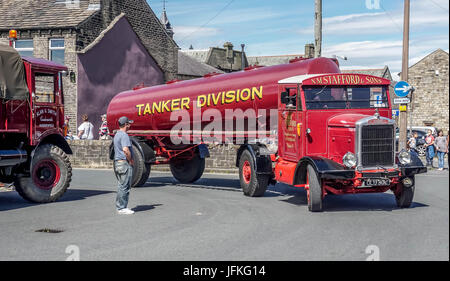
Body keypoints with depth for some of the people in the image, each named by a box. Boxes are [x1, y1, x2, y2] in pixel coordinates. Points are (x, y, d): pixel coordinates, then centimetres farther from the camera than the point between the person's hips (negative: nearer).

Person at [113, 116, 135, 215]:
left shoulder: (117, 135, 17)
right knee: (125, 186, -5)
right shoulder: (124, 135, -15)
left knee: (121, 185, 15)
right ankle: (122, 208, -2)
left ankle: (119, 206, 19)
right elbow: (126, 150, -27)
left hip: (117, 161, 10)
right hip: (124, 163, -10)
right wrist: (131, 160, -15)